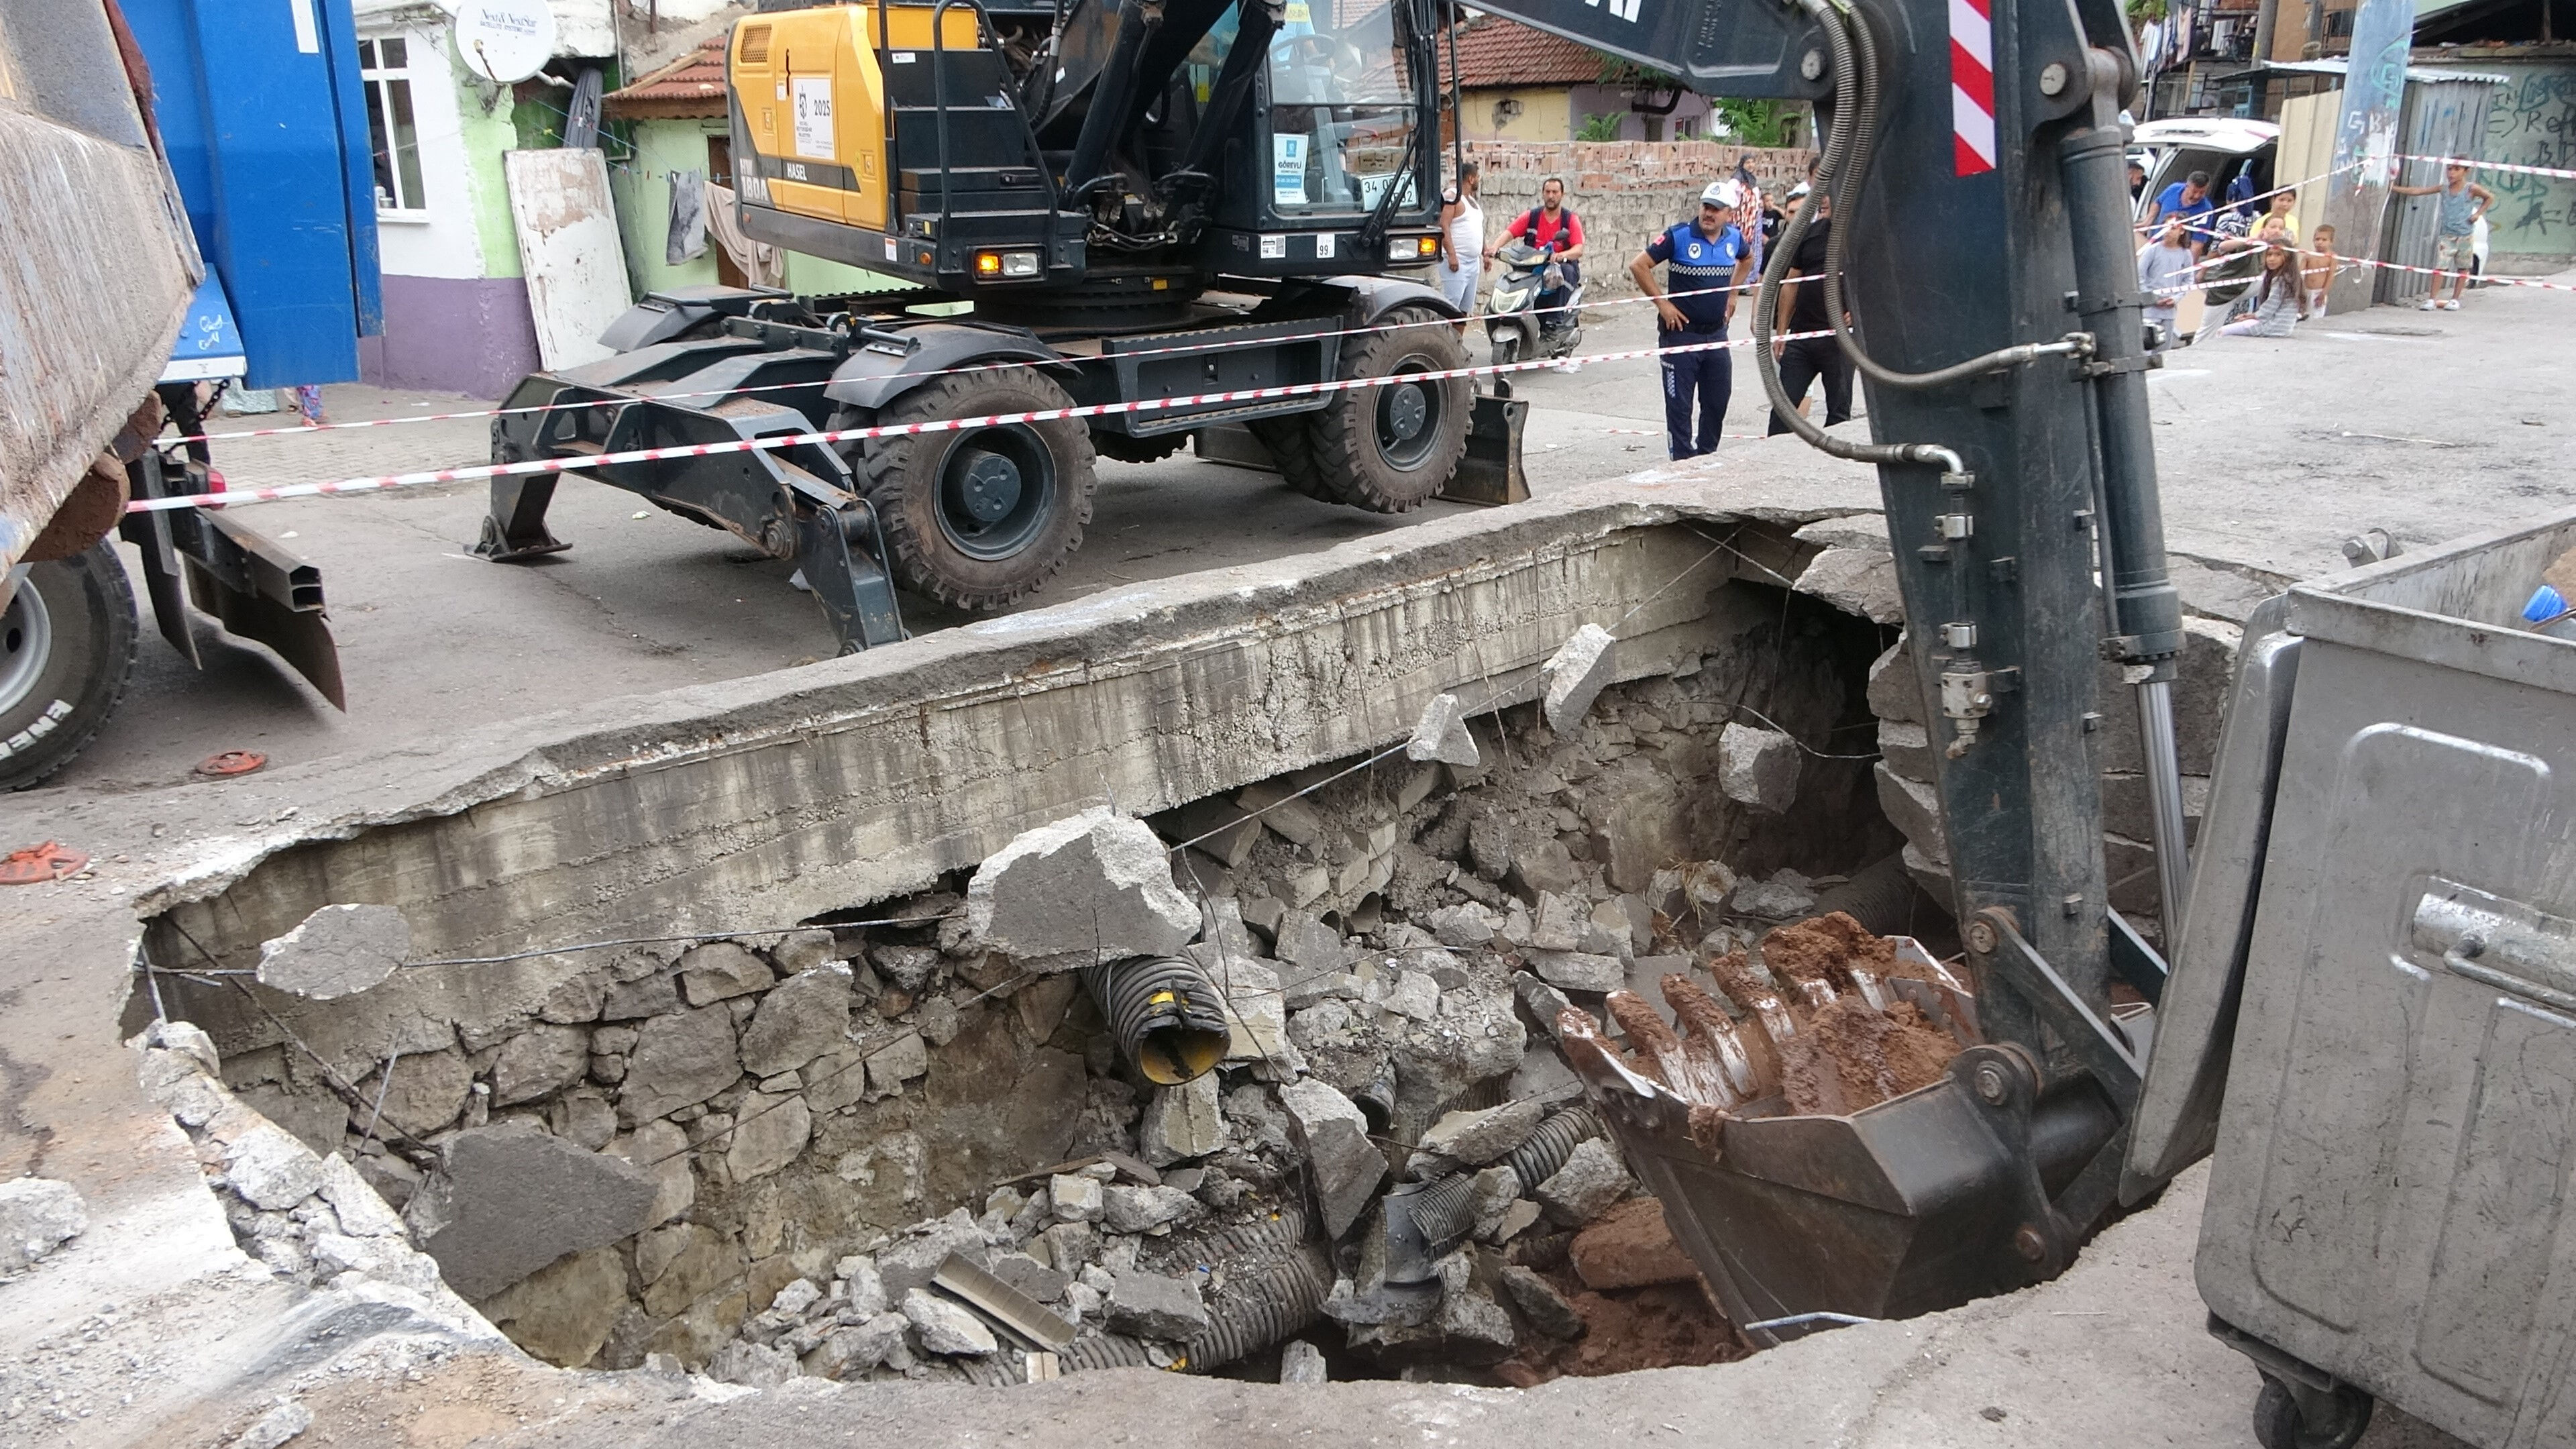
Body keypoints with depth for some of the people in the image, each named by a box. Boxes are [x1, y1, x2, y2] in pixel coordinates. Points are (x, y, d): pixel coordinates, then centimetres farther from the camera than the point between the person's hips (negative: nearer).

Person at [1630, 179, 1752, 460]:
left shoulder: (1734, 237, 3)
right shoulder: (1679, 236, -13)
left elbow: (1747, 259, 26)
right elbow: (1638, 266, -12)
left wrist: (1733, 294, 16)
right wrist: (1662, 303, -13)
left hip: (1717, 334, 5)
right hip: (1681, 332, -5)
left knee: (1718, 402, 12)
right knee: (1679, 405, -1)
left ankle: (1707, 456, 28)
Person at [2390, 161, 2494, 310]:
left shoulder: (2471, 189, -6)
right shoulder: (2444, 189, 1)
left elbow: (2490, 197, 7)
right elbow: (2417, 191, -2)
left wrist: (2478, 213, -5)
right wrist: (2395, 189, -8)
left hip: (2465, 235, -1)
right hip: (2446, 235, 1)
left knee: (2462, 269, 8)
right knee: (2440, 267, -7)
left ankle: (2455, 300, 16)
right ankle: (2432, 299, -8)